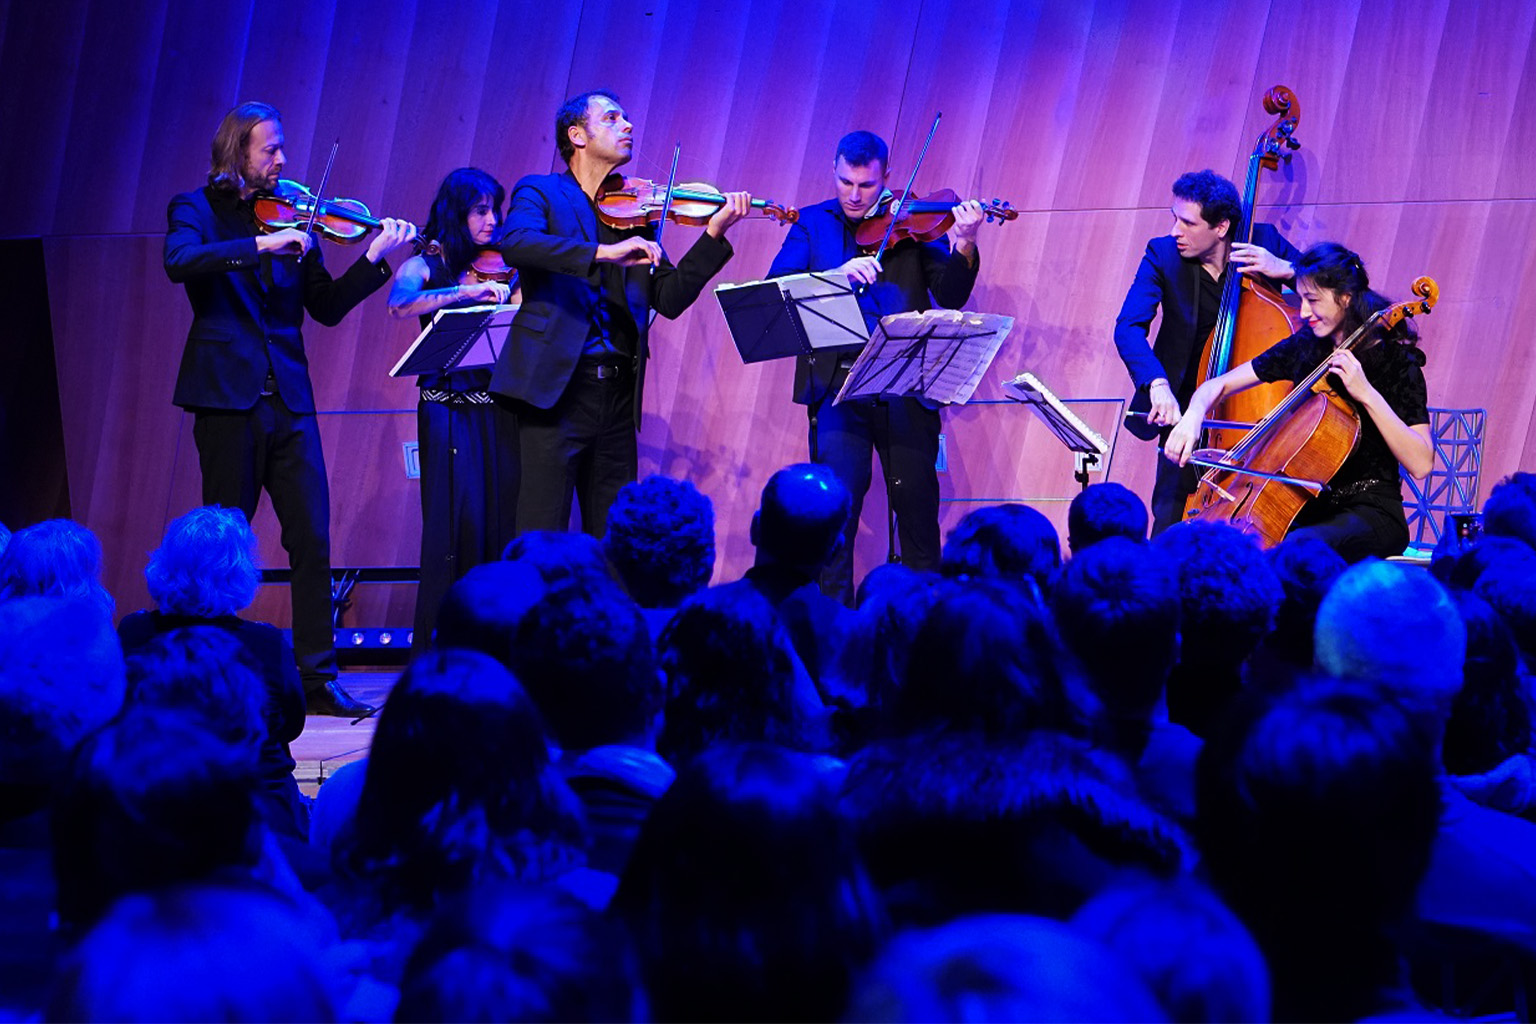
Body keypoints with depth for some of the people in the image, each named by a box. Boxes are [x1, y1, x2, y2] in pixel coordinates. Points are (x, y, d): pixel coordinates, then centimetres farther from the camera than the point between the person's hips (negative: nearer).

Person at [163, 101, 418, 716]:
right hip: (228, 396, -4)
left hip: (288, 400, 4)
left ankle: (318, 679, 5)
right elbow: (180, 262, -20)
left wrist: (374, 260, -2)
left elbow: (326, 308, 11)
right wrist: (262, 244, -25)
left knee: (313, 541, 0)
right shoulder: (197, 210, 2)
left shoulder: (290, 216, 14)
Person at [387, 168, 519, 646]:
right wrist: (465, 292, -26)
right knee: (457, 524, -7)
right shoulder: (425, 267, 3)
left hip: (499, 409, 3)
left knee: (502, 521, -1)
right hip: (450, 407, -3)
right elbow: (400, 305, -19)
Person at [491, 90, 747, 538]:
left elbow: (670, 299, 11)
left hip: (618, 394, 5)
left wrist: (713, 235, 0)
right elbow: (515, 243, -18)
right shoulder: (540, 193, 4)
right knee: (542, 539, -8)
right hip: (556, 388, -5)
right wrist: (603, 252, -27)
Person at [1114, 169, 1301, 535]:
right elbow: (1128, 328, -22)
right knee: (1170, 526, -8)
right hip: (1189, 403, 0)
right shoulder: (1162, 255, -9)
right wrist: (1157, 384, -39)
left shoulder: (1264, 242, -7)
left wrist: (1285, 269, -21)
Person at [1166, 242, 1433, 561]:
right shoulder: (1303, 347, 7)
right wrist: (1193, 415, -11)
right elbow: (1217, 385, 12)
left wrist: (1367, 394, -26)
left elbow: (1421, 464, -19)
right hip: (1311, 507, 6)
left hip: (1371, 513, -6)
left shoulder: (1395, 359, -9)